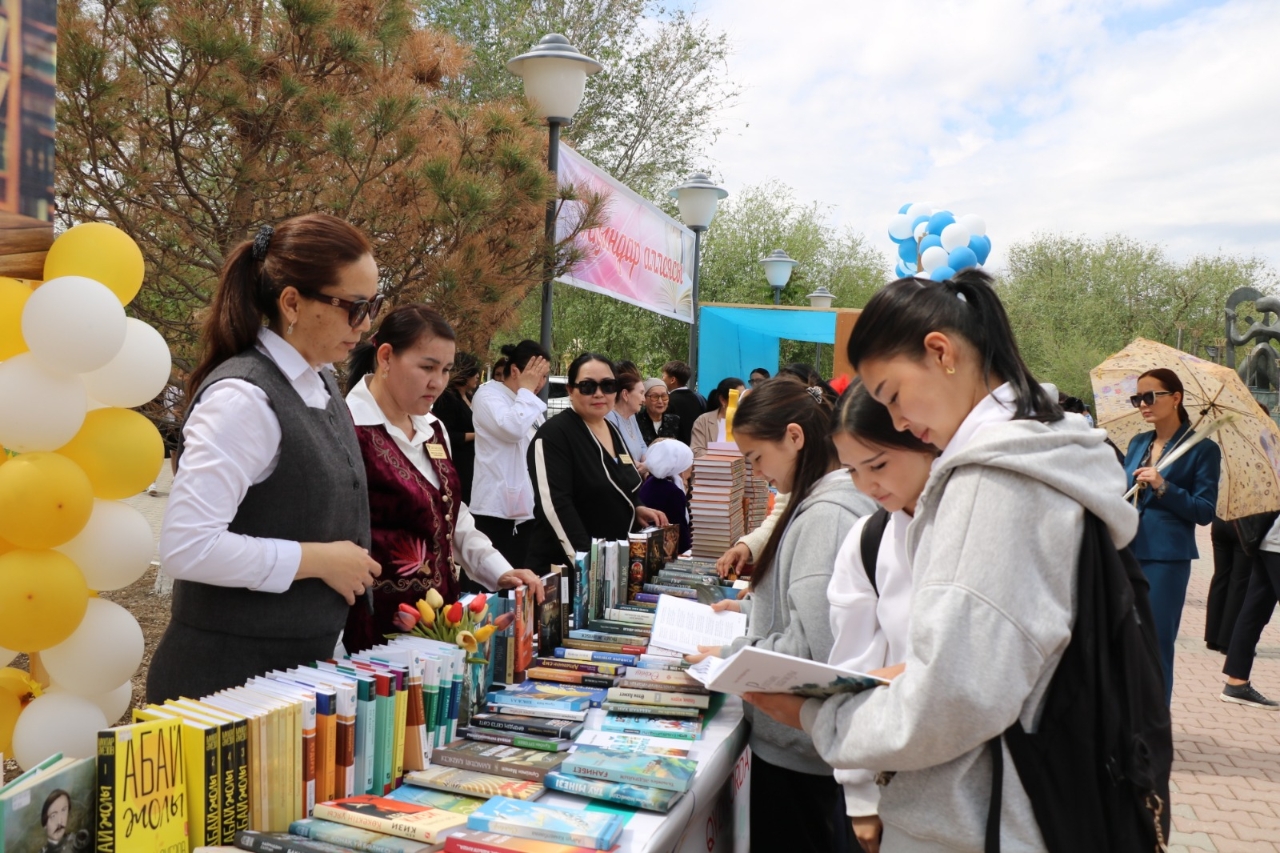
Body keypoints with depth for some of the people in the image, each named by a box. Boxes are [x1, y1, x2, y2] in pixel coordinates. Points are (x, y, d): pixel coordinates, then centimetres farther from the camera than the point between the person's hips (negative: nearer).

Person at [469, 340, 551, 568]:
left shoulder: (528, 402, 19)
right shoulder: (487, 394, -6)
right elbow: (512, 429, -25)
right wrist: (526, 389, -12)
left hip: (528, 507, 8)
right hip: (498, 509, -8)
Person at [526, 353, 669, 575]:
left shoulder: (613, 432, 10)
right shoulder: (553, 434, -15)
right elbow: (554, 504, -24)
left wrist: (637, 508, 5)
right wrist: (586, 558, -30)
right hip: (567, 566, -7)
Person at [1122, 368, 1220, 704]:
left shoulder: (1202, 449, -4)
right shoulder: (1137, 443, 13)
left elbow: (1205, 511, -7)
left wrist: (1163, 487, -20)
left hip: (1165, 559, -5)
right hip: (1124, 553, 6)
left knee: (1155, 646, -1)